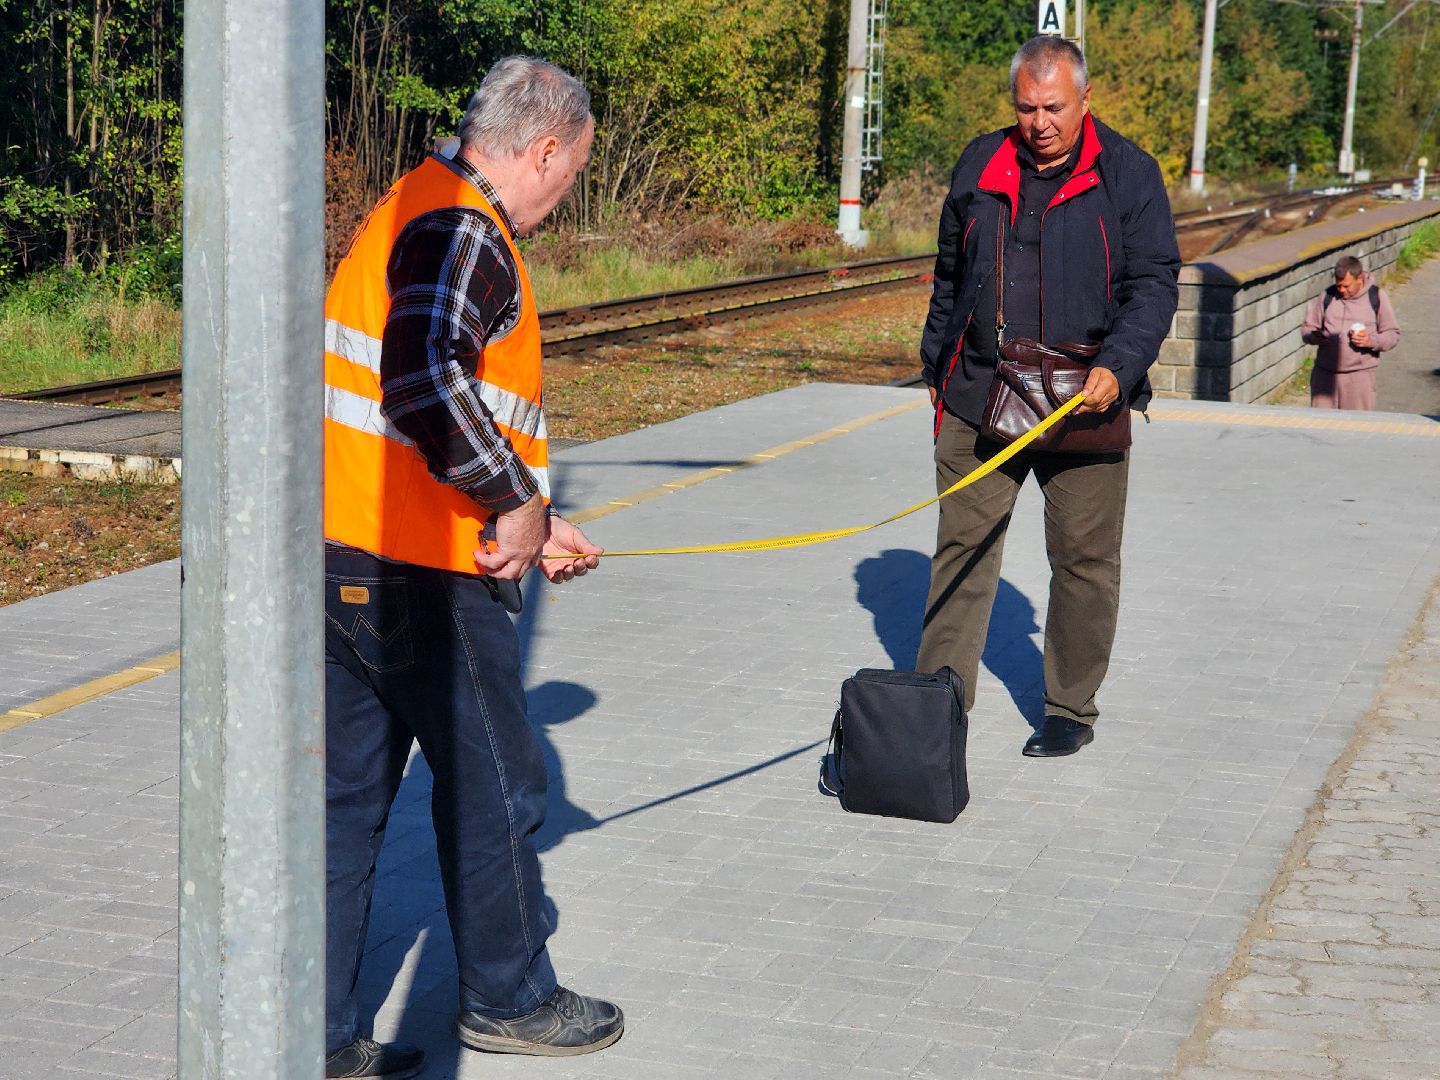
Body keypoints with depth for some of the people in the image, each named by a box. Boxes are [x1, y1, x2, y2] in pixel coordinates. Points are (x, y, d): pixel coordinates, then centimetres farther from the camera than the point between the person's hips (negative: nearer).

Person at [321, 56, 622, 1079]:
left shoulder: (422, 213, 19)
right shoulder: (464, 233, -14)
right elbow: (428, 382, -31)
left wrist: (528, 520, 24)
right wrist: (518, 501, -19)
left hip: (349, 560, 10)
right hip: (419, 570, -10)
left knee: (346, 794, 12)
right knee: (494, 785, 8)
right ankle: (509, 998, 26)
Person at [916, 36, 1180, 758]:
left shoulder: (1128, 175, -1)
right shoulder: (978, 168, 9)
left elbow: (1155, 284, -4)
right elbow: (948, 279, 18)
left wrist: (1118, 366, -18)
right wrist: (938, 371, 18)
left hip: (1086, 406, -2)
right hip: (977, 399, 3)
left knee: (1084, 560, 5)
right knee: (961, 549, 3)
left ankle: (1071, 711, 17)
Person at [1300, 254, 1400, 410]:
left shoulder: (1377, 297, 2)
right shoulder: (1327, 296, 8)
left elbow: (1393, 334, 5)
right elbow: (1307, 328, 12)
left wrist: (1371, 341, -15)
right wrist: (1315, 336, -12)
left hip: (1360, 374, -2)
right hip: (1325, 374, 2)